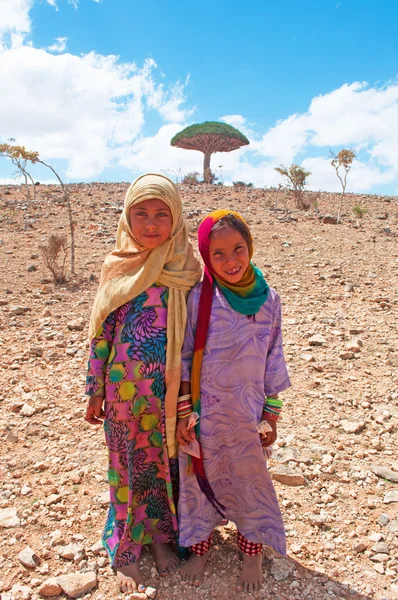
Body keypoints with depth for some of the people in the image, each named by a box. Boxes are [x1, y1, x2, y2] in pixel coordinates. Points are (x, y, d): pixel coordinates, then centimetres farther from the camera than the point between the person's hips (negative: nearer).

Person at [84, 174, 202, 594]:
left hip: (170, 389, 0)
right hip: (124, 388, 0)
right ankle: (126, 548, 37)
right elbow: (101, 332, 0)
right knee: (127, 465, 15)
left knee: (166, 462, 16)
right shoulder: (116, 267, -4)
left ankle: (160, 535, 41)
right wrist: (95, 392, 3)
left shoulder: (188, 269, -5)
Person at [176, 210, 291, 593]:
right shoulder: (198, 298, -12)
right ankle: (199, 549, 43)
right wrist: (183, 414, -5)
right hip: (205, 413, 0)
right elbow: (183, 358, -5)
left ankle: (252, 554, 43)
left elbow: (273, 362, 1)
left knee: (250, 481, 17)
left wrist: (272, 416, 3)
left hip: (248, 414, 1)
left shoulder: (268, 299, -7)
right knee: (200, 480, 17)